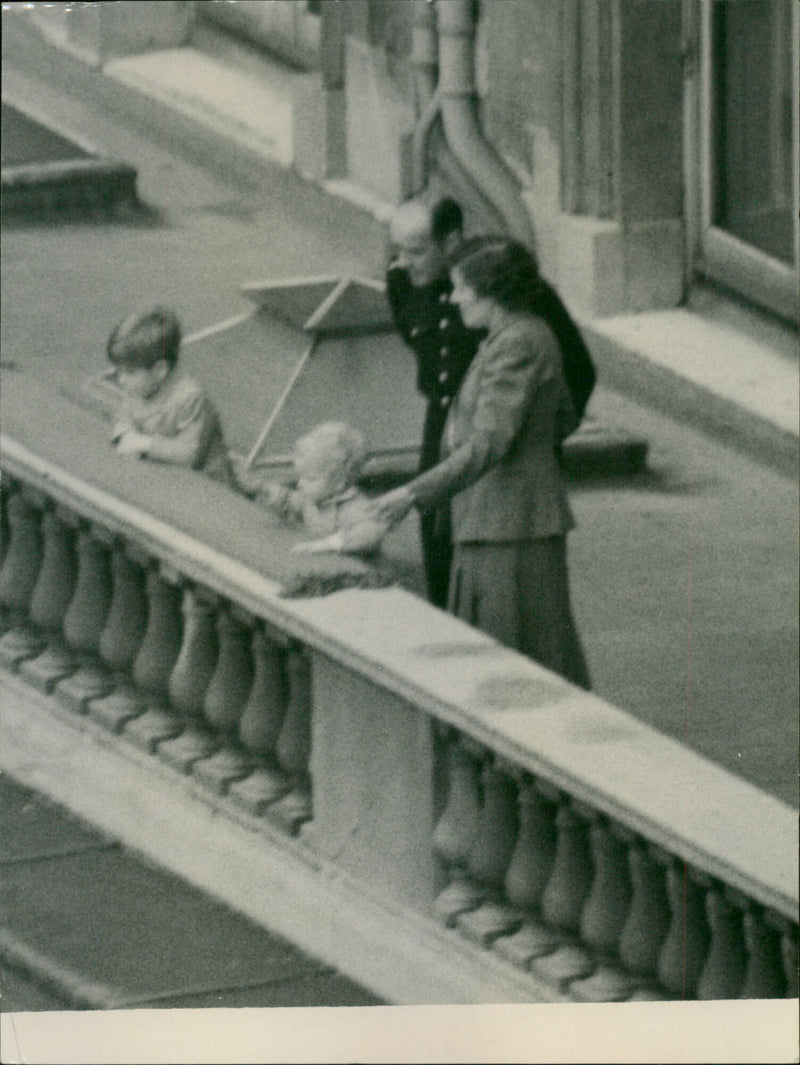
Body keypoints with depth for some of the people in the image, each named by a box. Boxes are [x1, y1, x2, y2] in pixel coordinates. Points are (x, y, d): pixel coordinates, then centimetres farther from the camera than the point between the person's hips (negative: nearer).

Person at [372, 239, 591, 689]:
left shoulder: (517, 346, -20)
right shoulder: (530, 333, 12)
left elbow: (488, 444, -27)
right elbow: (564, 419, 24)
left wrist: (415, 494, -29)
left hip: (512, 525, -11)